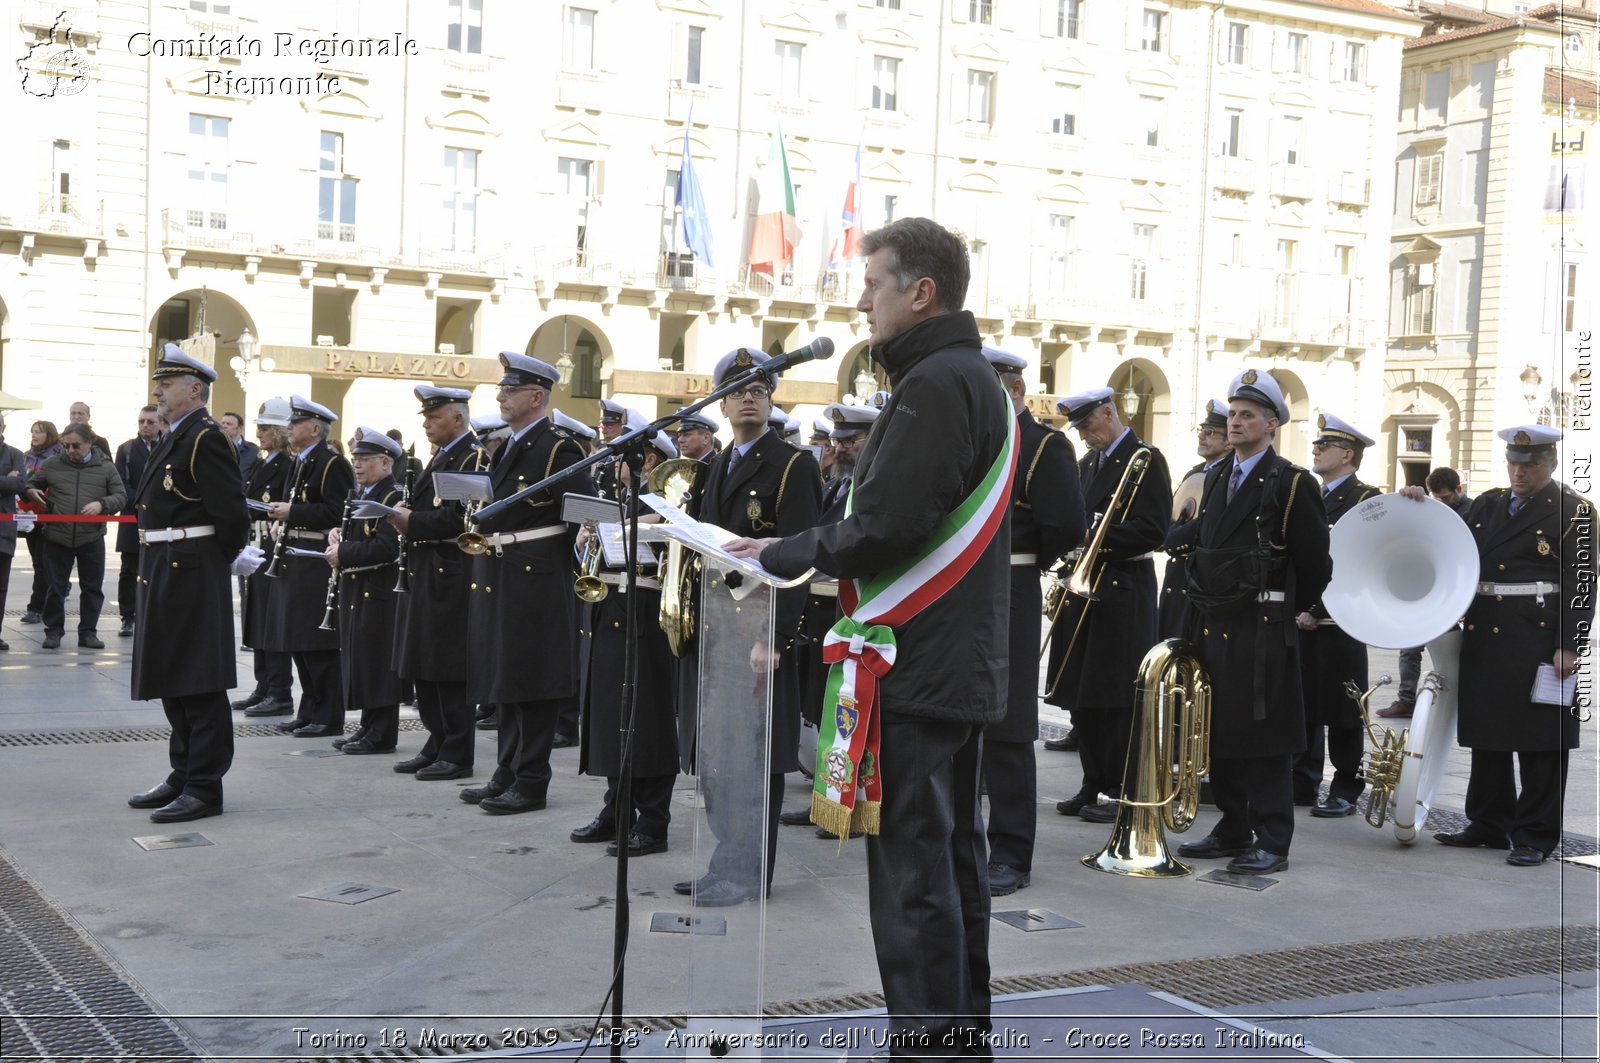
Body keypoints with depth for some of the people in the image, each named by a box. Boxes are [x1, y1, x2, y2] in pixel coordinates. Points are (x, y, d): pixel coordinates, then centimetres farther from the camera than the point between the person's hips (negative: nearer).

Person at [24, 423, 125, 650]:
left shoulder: (105, 467, 3)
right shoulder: (52, 465, 4)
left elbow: (120, 495, 3)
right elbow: (31, 484, 18)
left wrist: (101, 504, -15)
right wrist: (31, 493, -5)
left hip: (92, 538, 0)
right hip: (58, 537, 0)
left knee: (92, 588, 6)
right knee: (56, 587, 5)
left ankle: (88, 632, 16)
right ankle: (53, 631, 17)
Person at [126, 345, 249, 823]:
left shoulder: (205, 438, -14)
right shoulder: (175, 439, 17)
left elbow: (232, 513, -19)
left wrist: (220, 562, -6)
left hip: (191, 574, -10)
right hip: (165, 575, 10)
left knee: (199, 685, -5)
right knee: (173, 682, 15)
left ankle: (205, 788, 0)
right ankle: (183, 776, 25)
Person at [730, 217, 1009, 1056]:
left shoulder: (934, 384, -15)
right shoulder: (977, 377, 18)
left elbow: (887, 528, -23)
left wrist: (785, 555, -10)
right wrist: (803, 551, 10)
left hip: (915, 668, -11)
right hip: (962, 666, 11)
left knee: (911, 871, -6)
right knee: (953, 857, 17)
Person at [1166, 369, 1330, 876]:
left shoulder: (1292, 484, -8)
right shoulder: (1216, 477, 13)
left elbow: (1315, 563, -5)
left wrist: (1289, 610, 5)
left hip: (1261, 629, -7)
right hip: (1211, 623, 7)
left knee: (1263, 736, -3)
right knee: (1217, 732, 11)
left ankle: (1271, 842, 4)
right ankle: (1233, 829, 22)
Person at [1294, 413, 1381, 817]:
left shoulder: (1366, 500, -7)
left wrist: (1317, 612, -16)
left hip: (1339, 624, -7)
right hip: (1302, 622, 7)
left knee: (1342, 712, -1)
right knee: (1302, 706, 9)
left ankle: (1345, 792, 7)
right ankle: (1302, 784, 18)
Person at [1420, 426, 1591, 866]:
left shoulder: (1573, 511, -4)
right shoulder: (1487, 505, 14)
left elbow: (1581, 584, -9)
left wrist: (1568, 646, -15)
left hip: (1539, 641, -6)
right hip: (1484, 635, 6)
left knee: (1540, 740, 0)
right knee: (1487, 733, 12)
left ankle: (1536, 835, 9)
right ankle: (1488, 824, 23)